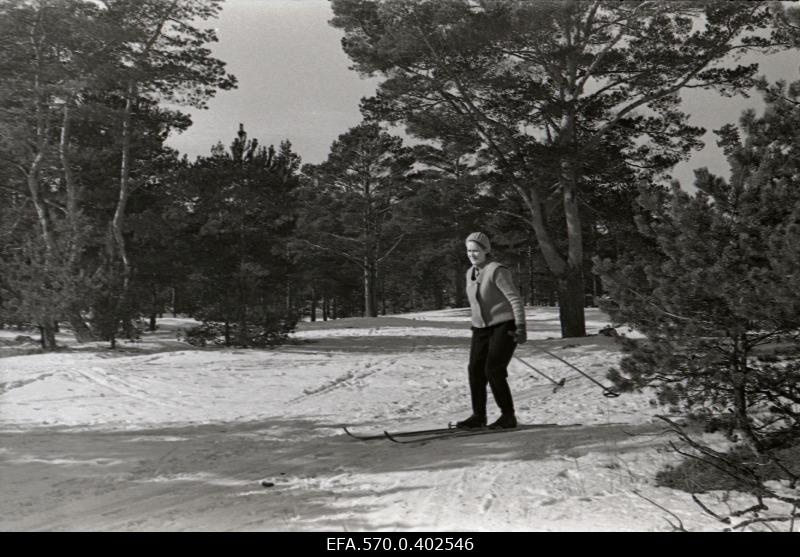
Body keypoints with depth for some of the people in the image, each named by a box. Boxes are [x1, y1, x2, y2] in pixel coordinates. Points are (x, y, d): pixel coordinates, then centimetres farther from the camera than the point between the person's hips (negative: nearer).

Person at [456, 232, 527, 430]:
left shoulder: (497, 271, -14)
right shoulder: (470, 273, 10)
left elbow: (515, 299, -17)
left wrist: (520, 327, -23)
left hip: (503, 326, -7)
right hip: (480, 329, 7)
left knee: (493, 370, -14)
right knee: (475, 370, 0)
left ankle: (508, 416, -1)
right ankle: (478, 416, 11)